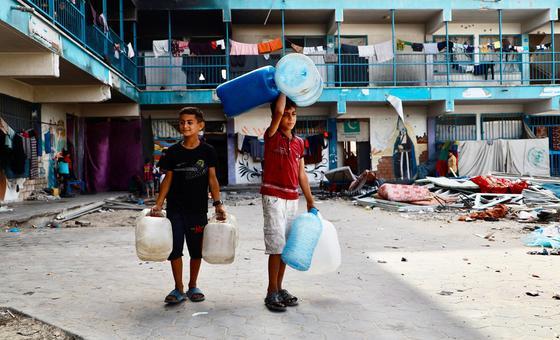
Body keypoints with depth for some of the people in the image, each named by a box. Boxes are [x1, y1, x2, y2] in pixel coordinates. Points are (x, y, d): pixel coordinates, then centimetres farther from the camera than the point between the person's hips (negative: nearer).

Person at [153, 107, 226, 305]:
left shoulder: (207, 151, -1)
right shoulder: (173, 152, 2)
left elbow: (212, 179, -1)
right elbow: (168, 179, 4)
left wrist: (218, 203, -10)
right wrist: (158, 204, -1)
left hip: (198, 209, -1)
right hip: (175, 209, 1)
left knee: (196, 249, 9)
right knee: (175, 248, 1)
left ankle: (193, 287, 25)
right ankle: (179, 289, 13)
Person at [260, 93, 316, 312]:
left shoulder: (299, 142, 11)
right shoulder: (272, 137, -6)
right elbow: (278, 110, -23)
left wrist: (310, 201, 15)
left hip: (292, 199, 6)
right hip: (273, 197, -6)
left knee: (286, 246, 10)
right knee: (276, 246, -7)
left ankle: (279, 289, 21)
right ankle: (272, 293, 2)